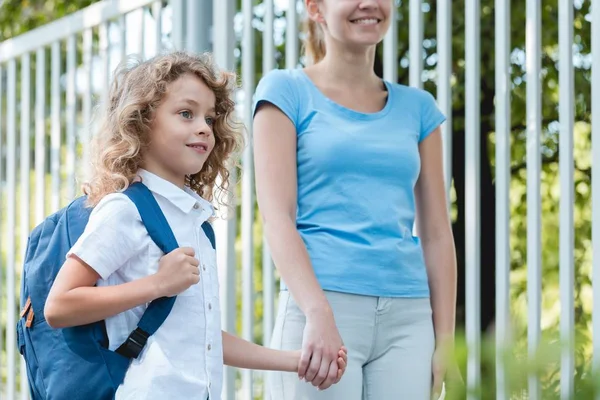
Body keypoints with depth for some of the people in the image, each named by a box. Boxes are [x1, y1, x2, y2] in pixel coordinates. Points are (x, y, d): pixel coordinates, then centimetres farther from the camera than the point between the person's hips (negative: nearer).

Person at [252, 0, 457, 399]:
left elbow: (437, 233, 14)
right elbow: (277, 216, -6)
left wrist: (445, 338, 6)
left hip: (409, 319, 4)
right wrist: (319, 314, -19)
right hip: (320, 306, -4)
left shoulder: (417, 107, 14)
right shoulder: (287, 91, 4)